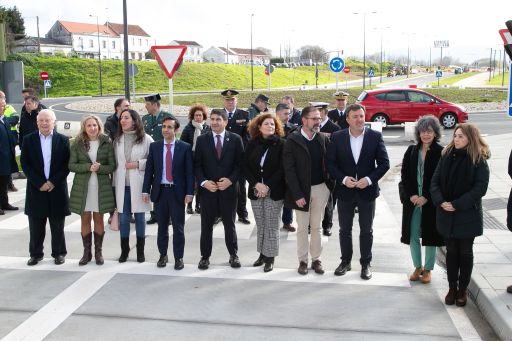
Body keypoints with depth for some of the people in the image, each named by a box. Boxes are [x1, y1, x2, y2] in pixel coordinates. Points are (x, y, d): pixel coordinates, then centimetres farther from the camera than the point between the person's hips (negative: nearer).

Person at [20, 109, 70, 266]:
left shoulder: (62, 140, 1)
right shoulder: (28, 140, 2)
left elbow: (67, 164, -2)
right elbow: (25, 164, -2)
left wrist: (53, 182, -11)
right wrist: (39, 183, -10)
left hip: (57, 189, -1)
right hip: (36, 189, 1)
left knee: (57, 226, 8)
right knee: (36, 225, 8)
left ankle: (59, 253, 20)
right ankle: (36, 254, 21)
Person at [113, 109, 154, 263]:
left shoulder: (146, 139, -4)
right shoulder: (117, 140, 7)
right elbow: (115, 163, 10)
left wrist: (138, 164, -14)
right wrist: (114, 183, 7)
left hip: (138, 185, -3)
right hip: (122, 185, 3)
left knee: (139, 217, 8)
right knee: (123, 218, 7)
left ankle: (140, 251, 19)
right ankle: (124, 250, 20)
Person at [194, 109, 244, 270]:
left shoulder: (235, 139, 1)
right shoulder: (202, 140, 3)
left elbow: (240, 163, 0)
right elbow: (197, 165, 3)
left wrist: (230, 180, -12)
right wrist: (204, 182, -11)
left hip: (229, 188, -1)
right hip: (207, 189, 1)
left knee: (229, 224, 10)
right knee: (206, 225, 7)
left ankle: (233, 255, 25)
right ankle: (205, 256, 19)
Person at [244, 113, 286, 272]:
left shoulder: (281, 144, -4)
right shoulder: (252, 144, 6)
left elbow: (282, 168, -8)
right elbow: (246, 166, 5)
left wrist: (268, 186, -14)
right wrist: (256, 184, -9)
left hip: (274, 192, -3)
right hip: (255, 191, 3)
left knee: (272, 226, 0)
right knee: (260, 225, 10)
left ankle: (270, 257, 10)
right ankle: (262, 254, 22)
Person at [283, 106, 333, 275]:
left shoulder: (322, 139, 2)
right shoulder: (292, 140, -10)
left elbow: (327, 164, 7)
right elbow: (289, 169, -12)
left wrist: (330, 185, -3)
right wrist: (297, 194, -16)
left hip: (320, 188, 3)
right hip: (301, 189, -3)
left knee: (316, 226, 12)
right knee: (302, 227, 9)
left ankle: (316, 259, 24)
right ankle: (303, 260, 21)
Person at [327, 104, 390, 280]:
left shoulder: (375, 136, -5)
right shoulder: (337, 137, -4)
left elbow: (384, 163, -4)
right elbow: (330, 163, -2)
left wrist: (369, 179, -17)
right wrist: (343, 179, -15)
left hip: (367, 191, -1)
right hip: (345, 191, 1)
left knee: (366, 231, 11)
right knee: (344, 230, 13)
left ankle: (366, 264, 25)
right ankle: (345, 261, 29)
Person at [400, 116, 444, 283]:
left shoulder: (441, 153, -6)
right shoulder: (411, 151, 5)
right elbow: (404, 175, 4)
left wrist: (426, 197, -13)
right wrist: (411, 195, -8)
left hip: (431, 202, -3)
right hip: (412, 200, 3)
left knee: (430, 235, 7)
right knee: (413, 235, 7)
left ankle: (428, 269, 22)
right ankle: (417, 267, 24)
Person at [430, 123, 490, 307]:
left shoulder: (479, 161, -9)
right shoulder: (446, 156, 2)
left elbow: (480, 188, -15)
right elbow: (435, 181, 1)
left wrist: (457, 205, -18)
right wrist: (440, 202, -15)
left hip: (467, 215, -3)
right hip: (446, 214, 3)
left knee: (465, 252, 9)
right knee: (451, 251, 11)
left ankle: (462, 290, 21)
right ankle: (452, 288, 22)